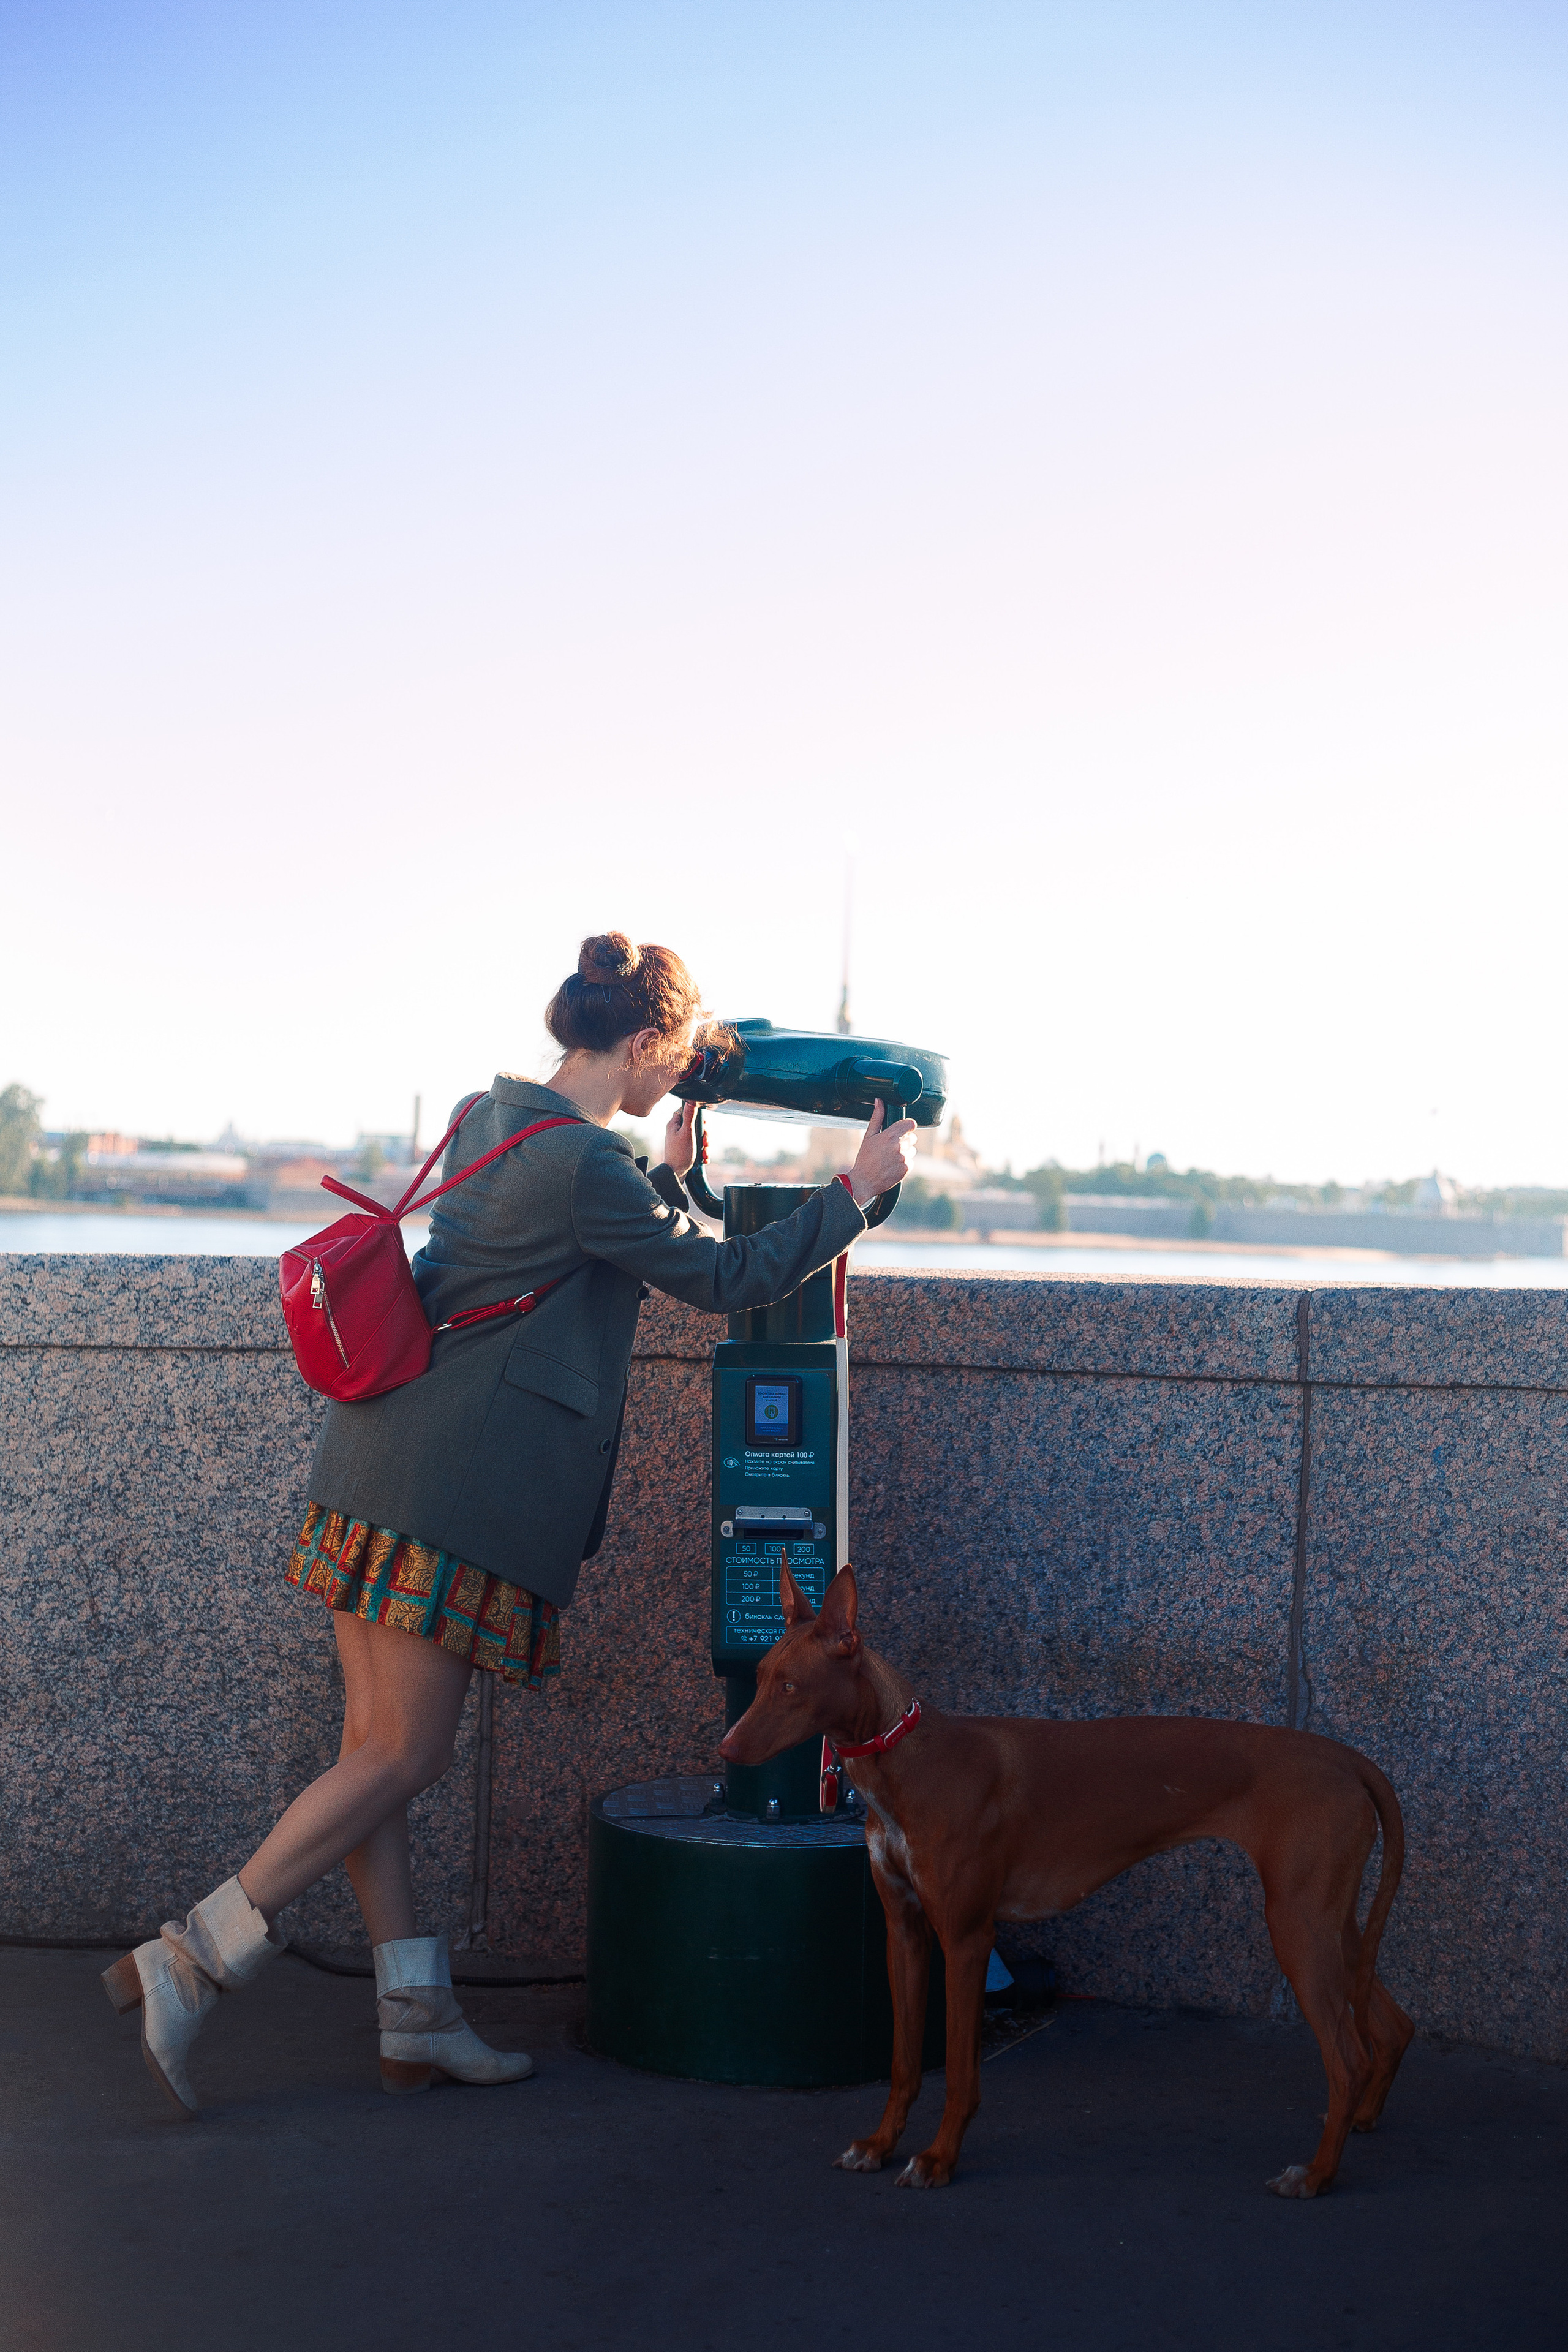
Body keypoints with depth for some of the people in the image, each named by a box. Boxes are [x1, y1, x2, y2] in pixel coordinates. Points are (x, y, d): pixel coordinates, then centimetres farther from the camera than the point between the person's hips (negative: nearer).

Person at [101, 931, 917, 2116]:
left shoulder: (489, 1118, 14)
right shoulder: (584, 1164, -15)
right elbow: (724, 1278, -5)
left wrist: (671, 1170, 28)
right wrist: (857, 1190, 4)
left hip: (383, 1463, 10)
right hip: (455, 1490, -10)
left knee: (377, 1749, 10)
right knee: (402, 1760, -1)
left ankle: (418, 2018, 21)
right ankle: (186, 1964, 0)